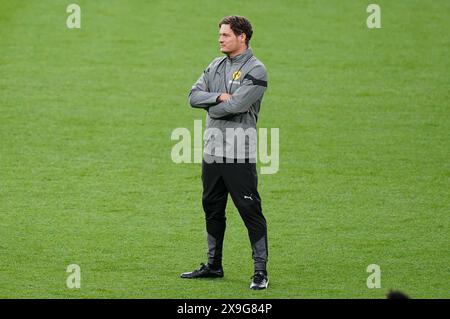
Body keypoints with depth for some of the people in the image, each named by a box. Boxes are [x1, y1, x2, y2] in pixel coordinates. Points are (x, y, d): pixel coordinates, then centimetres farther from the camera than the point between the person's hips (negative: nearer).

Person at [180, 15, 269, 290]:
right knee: (212, 208, 14)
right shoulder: (216, 67, 15)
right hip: (212, 150, 8)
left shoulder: (255, 70, -8)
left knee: (250, 211, -7)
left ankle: (261, 270, -4)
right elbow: (194, 96, 5)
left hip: (239, 154, -8)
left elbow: (236, 105, -19)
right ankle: (214, 265, 25)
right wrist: (219, 97, -12)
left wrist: (211, 107, -2)